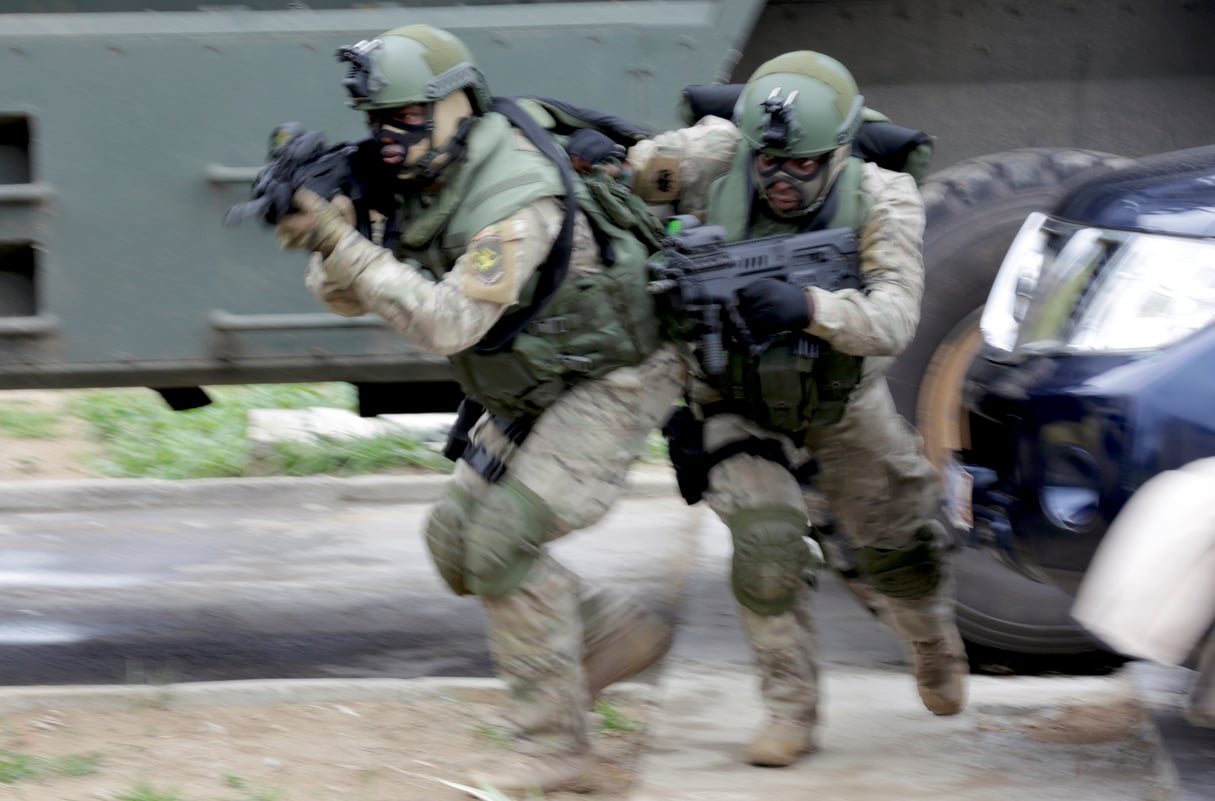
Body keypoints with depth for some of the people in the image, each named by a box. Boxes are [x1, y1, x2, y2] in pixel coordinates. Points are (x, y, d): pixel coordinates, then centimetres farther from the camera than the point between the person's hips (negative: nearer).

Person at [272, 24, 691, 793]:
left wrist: (342, 246, -43)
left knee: (504, 540, -19)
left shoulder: (514, 201, -33)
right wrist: (327, 237, -25)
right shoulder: (428, 181, -5)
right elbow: (347, 296, -3)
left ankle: (551, 746, -11)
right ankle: (620, 634, 23)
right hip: (537, 389, 9)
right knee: (457, 540, 8)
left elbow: (449, 322, -39)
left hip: (616, 378, -9)